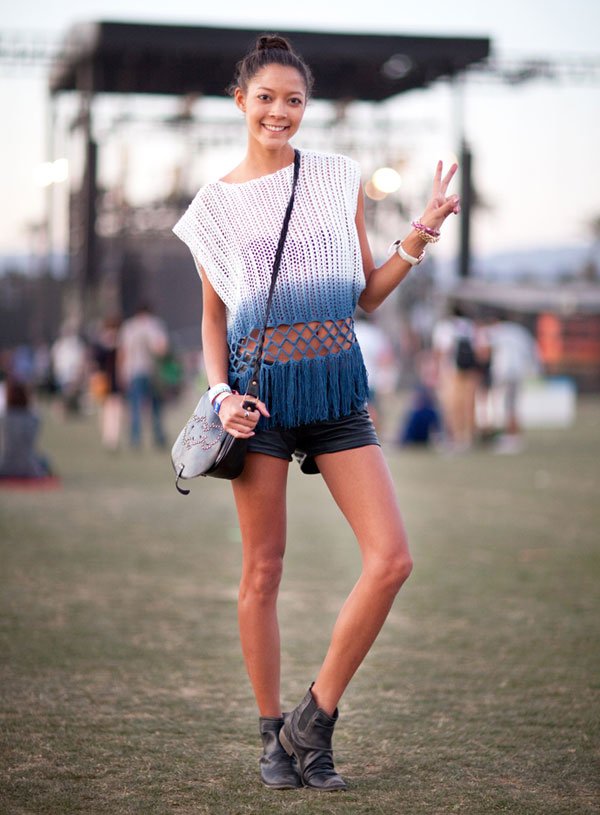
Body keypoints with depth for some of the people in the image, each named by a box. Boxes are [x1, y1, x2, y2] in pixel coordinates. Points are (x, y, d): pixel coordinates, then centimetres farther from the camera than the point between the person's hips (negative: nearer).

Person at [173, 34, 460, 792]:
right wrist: (221, 393, -4)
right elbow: (213, 315, 11)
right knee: (263, 569, 2)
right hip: (260, 388, -2)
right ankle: (273, 737, 16)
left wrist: (420, 234, 1)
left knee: (391, 558, -9)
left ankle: (315, 720, 4)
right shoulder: (216, 203, 6)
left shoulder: (339, 179, 9)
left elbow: (368, 295, 13)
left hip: (335, 387, 2)